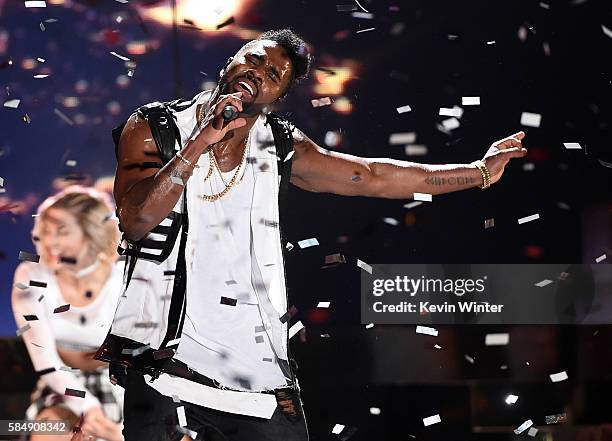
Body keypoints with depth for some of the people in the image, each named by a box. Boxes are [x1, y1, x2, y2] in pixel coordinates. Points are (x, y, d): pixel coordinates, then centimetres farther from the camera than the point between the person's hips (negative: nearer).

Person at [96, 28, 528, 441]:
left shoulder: (281, 148, 11)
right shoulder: (152, 128, 1)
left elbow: (375, 177, 14)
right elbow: (135, 222, -13)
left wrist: (479, 172, 15)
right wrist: (201, 143, -19)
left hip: (259, 364, 3)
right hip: (165, 360, -3)